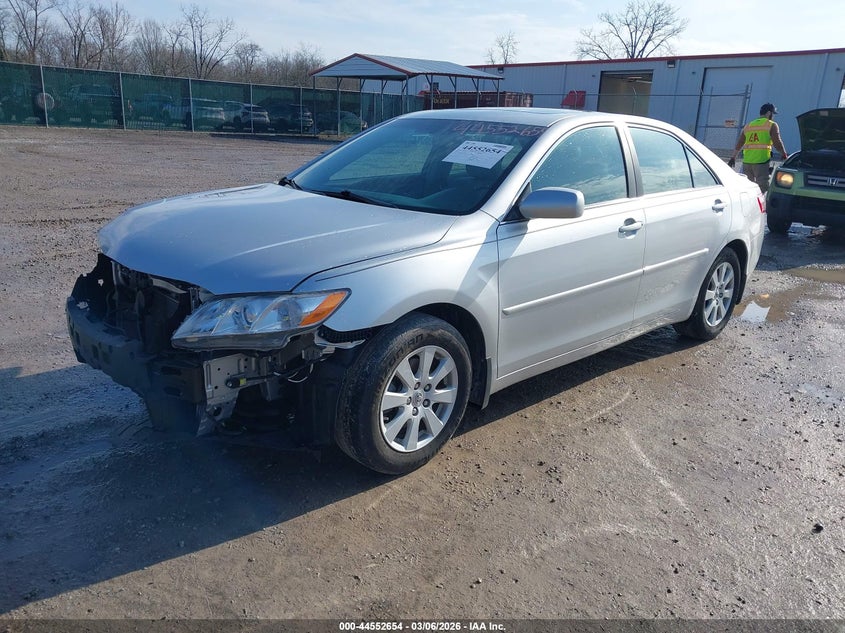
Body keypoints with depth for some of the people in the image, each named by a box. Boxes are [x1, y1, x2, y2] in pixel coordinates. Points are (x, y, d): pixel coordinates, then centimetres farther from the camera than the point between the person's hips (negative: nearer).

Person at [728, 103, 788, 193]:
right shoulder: (771, 125, 2)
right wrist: (785, 154, 8)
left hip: (747, 161, 6)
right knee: (762, 188, -5)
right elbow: (777, 143, -5)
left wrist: (733, 157, 32)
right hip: (761, 161, -6)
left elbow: (739, 144, 24)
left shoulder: (748, 125, 20)